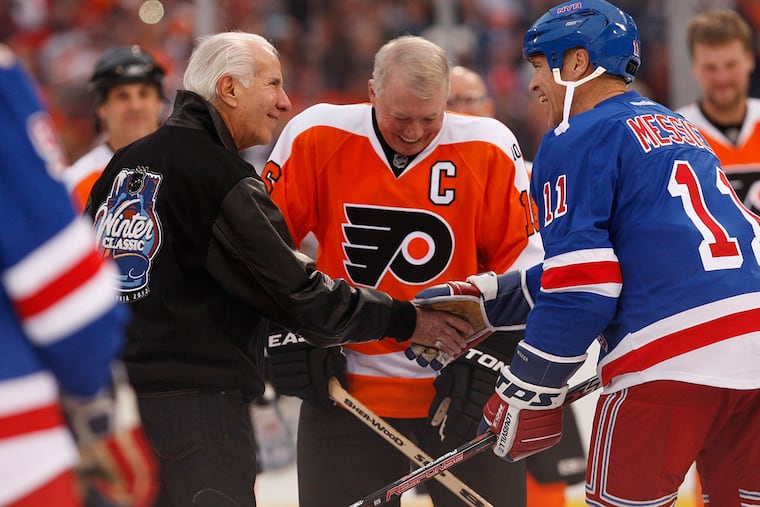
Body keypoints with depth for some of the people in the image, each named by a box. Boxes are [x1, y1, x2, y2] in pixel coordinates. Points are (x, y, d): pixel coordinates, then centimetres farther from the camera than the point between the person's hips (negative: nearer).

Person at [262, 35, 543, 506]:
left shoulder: (489, 149, -9)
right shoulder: (316, 138, -8)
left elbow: (524, 263, -1)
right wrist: (286, 332, -1)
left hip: (461, 392, 0)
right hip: (346, 388, 0)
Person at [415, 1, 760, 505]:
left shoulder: (577, 140, 2)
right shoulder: (676, 128, 27)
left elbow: (580, 292, -7)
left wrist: (525, 397, 2)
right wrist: (487, 298, 29)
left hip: (674, 358, -8)